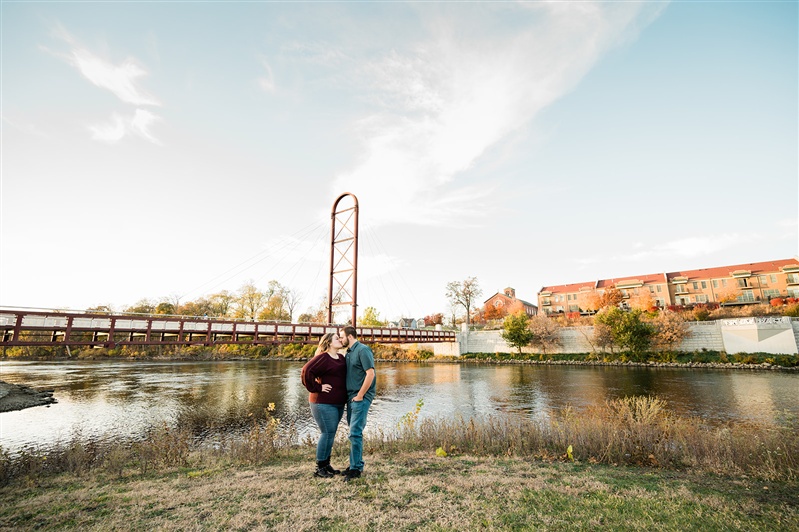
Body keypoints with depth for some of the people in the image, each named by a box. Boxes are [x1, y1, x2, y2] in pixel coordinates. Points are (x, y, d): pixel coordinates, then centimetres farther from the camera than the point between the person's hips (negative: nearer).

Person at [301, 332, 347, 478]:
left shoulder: (341, 358, 11)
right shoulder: (323, 358, -15)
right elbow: (306, 371, -25)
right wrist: (317, 388, -19)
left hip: (338, 403, 8)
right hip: (324, 403, -8)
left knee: (331, 434, 15)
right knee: (327, 433, -4)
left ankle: (326, 464, 28)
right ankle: (319, 468, 10)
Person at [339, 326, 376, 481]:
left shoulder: (363, 350, -13)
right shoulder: (348, 352, 14)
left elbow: (370, 373, -20)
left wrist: (360, 396, -17)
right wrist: (349, 396, 10)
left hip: (361, 397, -9)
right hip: (351, 397, 9)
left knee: (355, 432, -7)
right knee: (354, 432, 14)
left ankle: (356, 468, 3)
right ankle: (356, 464, 25)